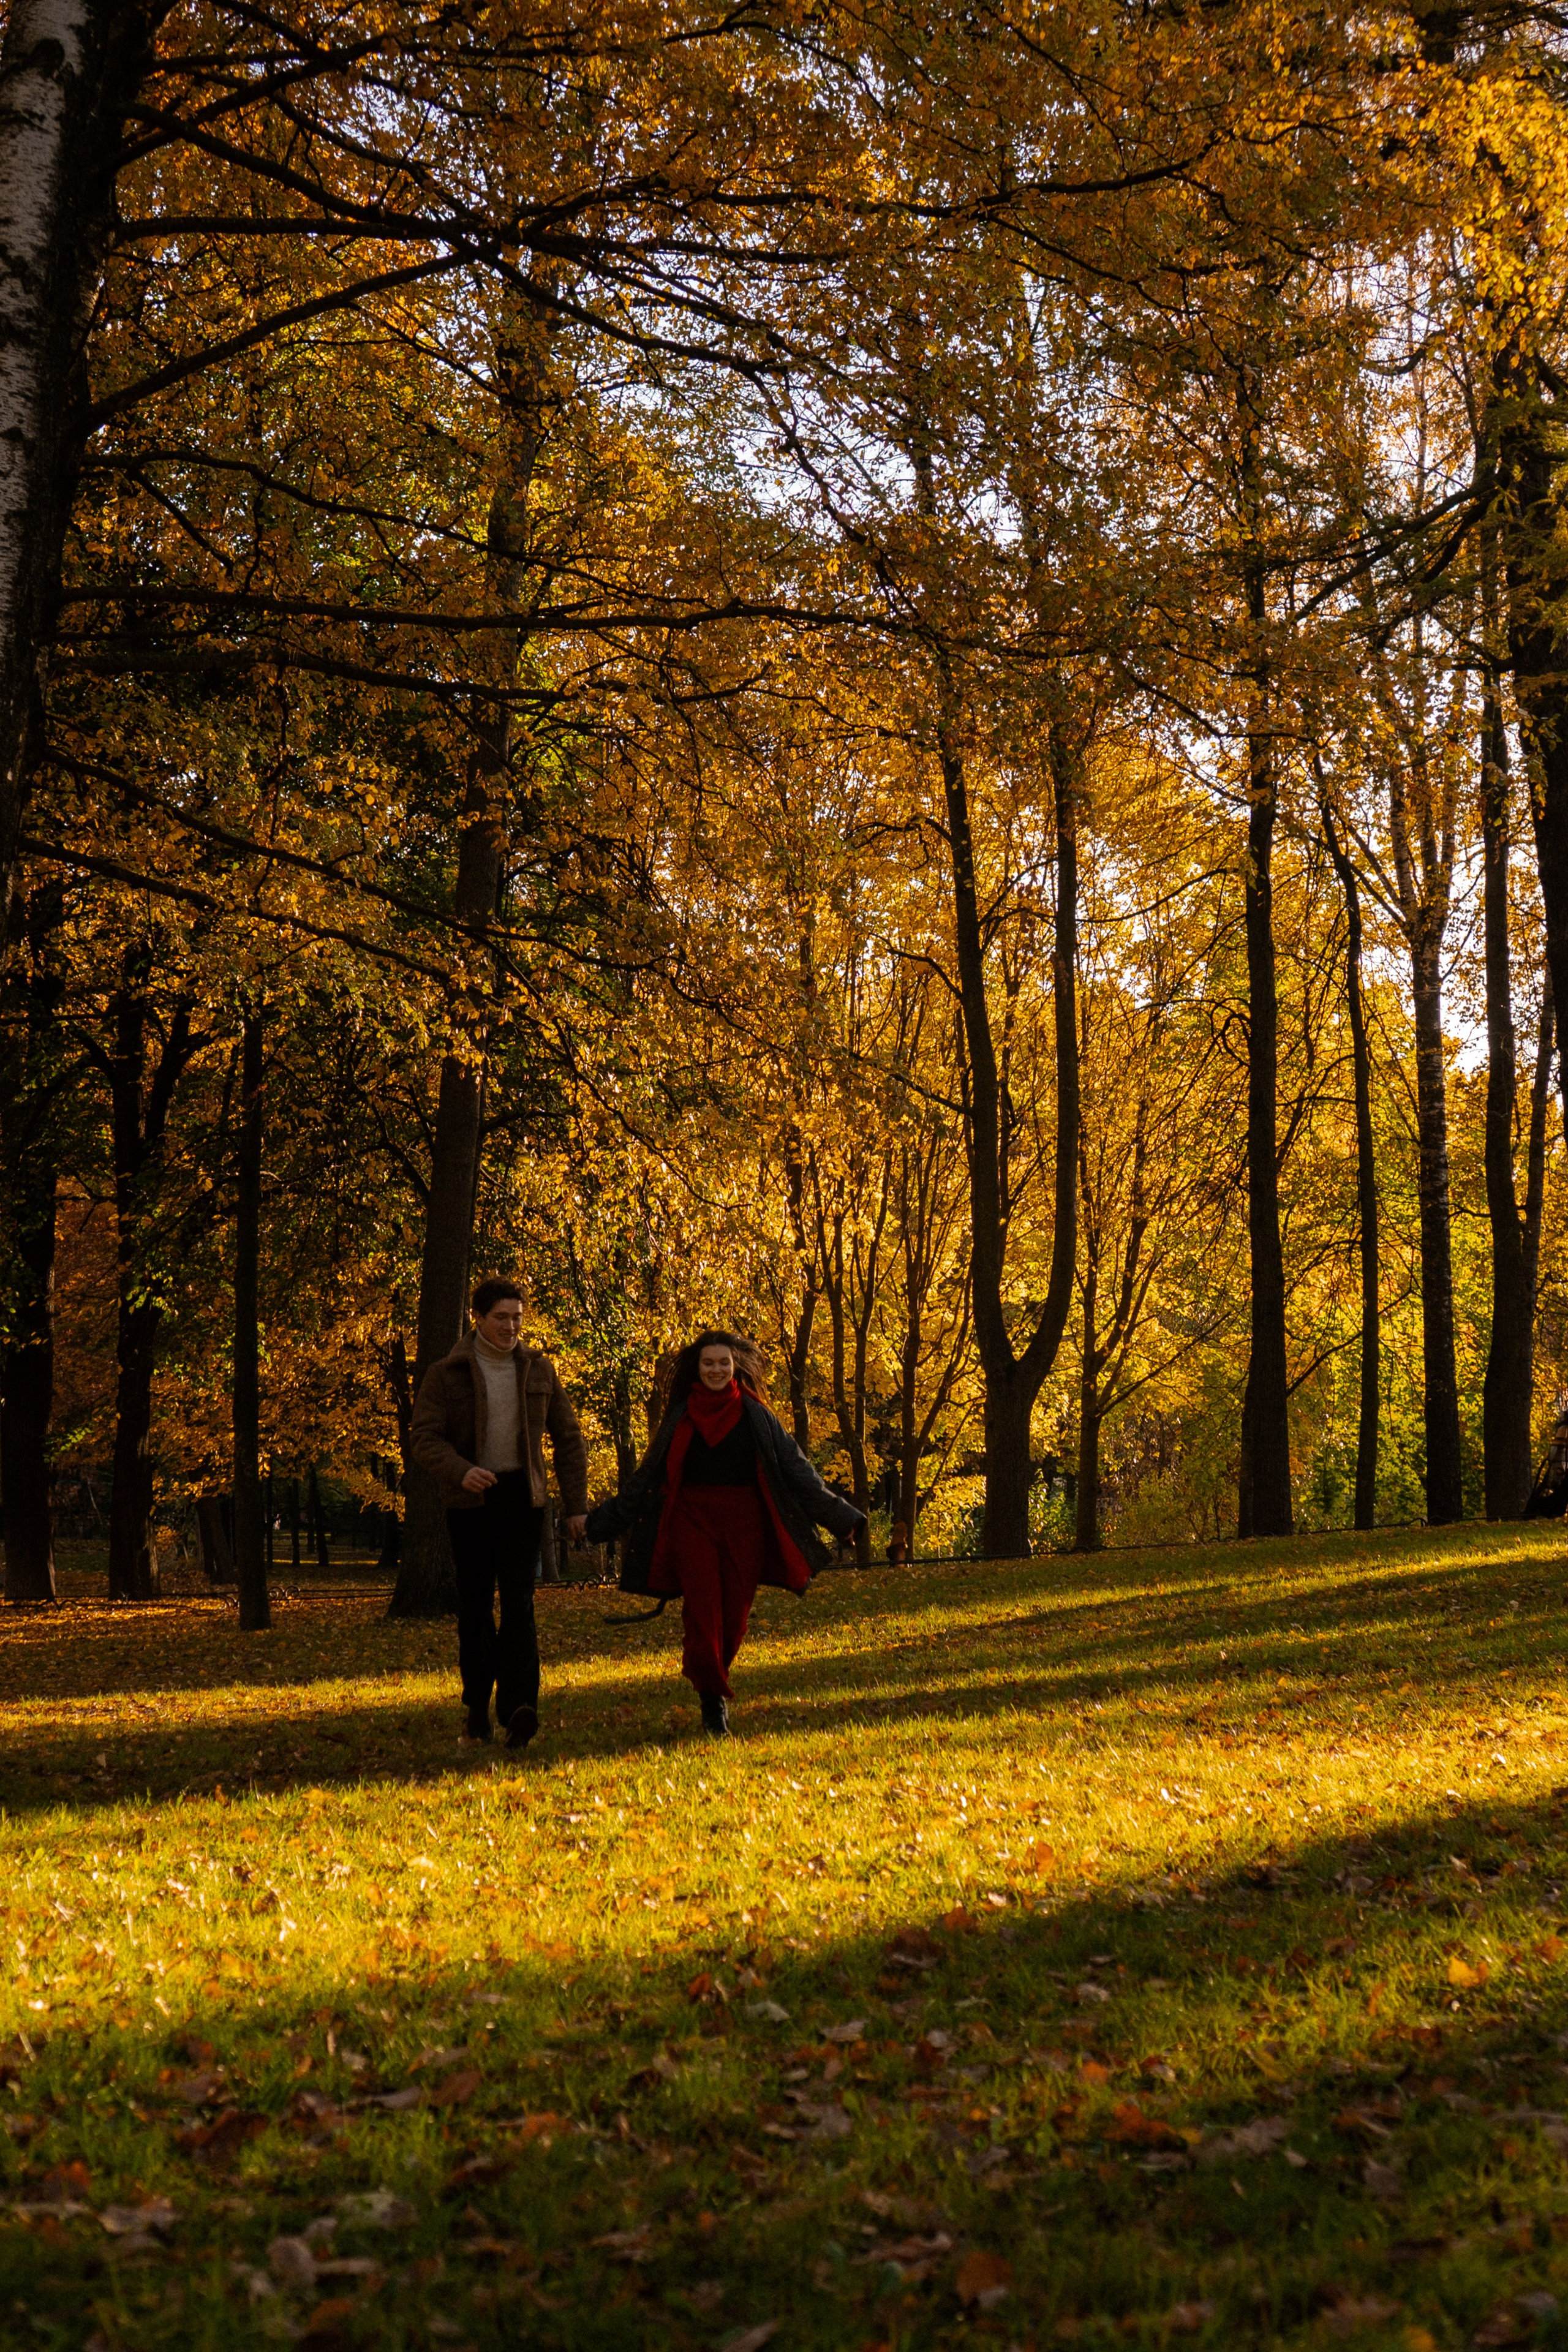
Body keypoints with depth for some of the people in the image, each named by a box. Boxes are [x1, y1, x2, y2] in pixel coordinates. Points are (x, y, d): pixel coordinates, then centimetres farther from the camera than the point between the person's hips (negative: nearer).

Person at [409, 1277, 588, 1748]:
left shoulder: (538, 1370, 6)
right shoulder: (446, 1375, -2)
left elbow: (568, 1439, 11)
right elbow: (423, 1437, -10)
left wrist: (576, 1505, 6)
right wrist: (461, 1472, -29)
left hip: (522, 1499, 0)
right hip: (470, 1501, 0)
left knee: (518, 1602, -13)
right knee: (475, 1607, 6)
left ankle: (519, 1709, -23)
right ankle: (477, 1705, 22)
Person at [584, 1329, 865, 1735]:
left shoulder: (755, 1416, 6)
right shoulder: (680, 1417, 8)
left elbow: (795, 1469, 8)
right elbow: (647, 1476, 16)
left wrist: (841, 1517, 4)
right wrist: (601, 1521, 17)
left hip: (743, 1522, 0)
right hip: (693, 1519, 0)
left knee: (735, 1614, 1)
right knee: (702, 1609, -11)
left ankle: (714, 1686, 23)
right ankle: (712, 1700, -5)